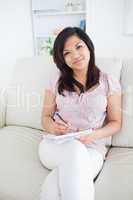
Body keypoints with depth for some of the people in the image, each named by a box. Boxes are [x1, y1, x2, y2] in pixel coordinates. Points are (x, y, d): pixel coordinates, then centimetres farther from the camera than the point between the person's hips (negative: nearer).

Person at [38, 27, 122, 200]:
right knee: (75, 150, -36)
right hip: (55, 145, 3)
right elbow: (45, 117, 11)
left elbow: (116, 123, 7)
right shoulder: (56, 81, 8)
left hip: (91, 149, -2)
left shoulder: (109, 82, 4)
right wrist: (52, 126, -14)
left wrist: (94, 135, -14)